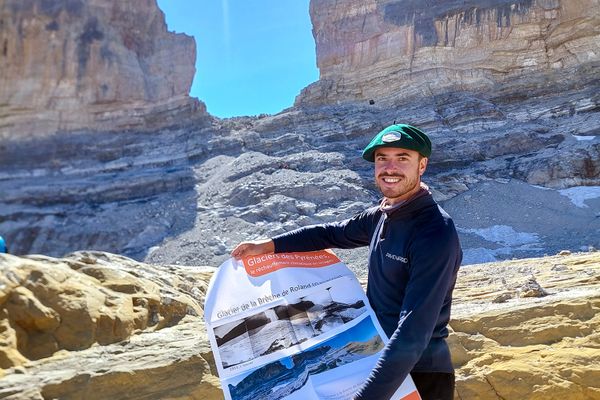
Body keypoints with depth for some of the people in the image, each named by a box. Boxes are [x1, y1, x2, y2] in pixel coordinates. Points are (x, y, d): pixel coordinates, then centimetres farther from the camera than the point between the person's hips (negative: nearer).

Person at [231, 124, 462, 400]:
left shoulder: (436, 234, -24)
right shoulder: (381, 216, 0)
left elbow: (413, 332, -30)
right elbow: (333, 233, 16)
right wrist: (270, 245, 7)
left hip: (420, 377, -7)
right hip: (380, 363, 7)